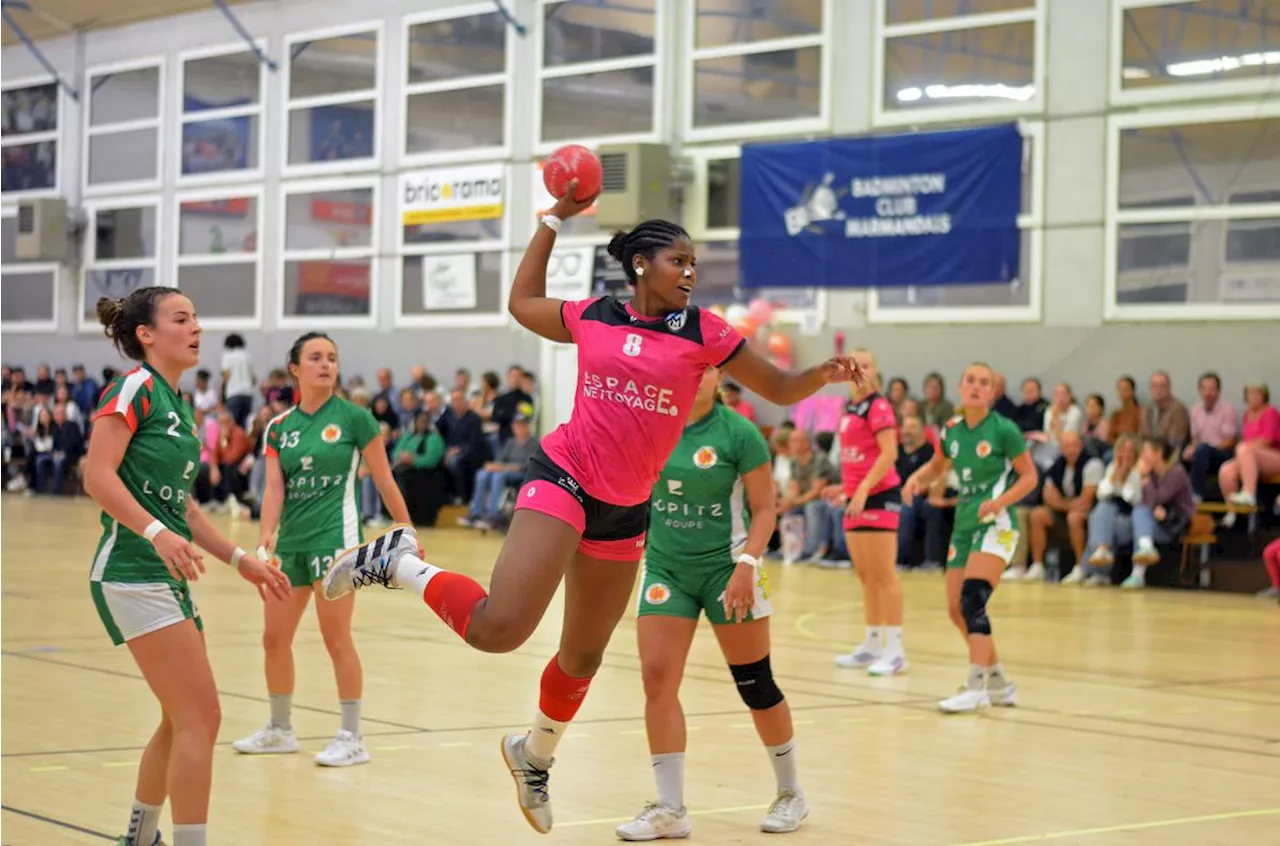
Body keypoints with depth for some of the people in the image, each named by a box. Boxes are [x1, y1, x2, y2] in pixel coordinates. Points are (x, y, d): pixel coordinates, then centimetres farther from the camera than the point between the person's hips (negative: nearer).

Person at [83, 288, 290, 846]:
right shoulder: (135, 388, -9)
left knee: (183, 721, 16)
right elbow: (97, 476, -20)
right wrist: (158, 533, -31)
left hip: (168, 578, 9)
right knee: (201, 717, -13)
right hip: (133, 572, -9)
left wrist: (239, 559, 19)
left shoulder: (179, 406, 17)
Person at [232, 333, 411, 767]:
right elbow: (274, 488, -1)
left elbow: (384, 480, 0)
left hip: (335, 535, -5)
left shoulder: (353, 417, -3)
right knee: (274, 638, 9)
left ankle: (352, 738, 2)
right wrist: (266, 535, -17)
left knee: (336, 637, -6)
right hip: (291, 540, 5)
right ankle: (280, 729, 26)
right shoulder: (278, 427, 7)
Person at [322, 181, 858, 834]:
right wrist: (554, 221, 19)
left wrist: (821, 375, -14)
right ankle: (394, 563, -1)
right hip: (563, 478, -4)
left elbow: (780, 389, 6)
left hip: (625, 509, 4)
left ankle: (534, 754, 43)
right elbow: (521, 302, 21)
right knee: (498, 628, -24)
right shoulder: (592, 317, 2)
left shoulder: (703, 333, 2)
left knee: (583, 659, 16)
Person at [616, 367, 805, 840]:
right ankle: (670, 809, 0)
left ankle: (790, 794, 25)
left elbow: (764, 509, -9)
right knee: (657, 678, -8)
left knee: (755, 685, 5)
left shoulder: (738, 433, -11)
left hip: (727, 567, -3)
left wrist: (747, 563, -20)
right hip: (664, 568, 3)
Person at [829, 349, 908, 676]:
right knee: (865, 576, 12)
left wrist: (863, 489, -23)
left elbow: (889, 453, -18)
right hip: (856, 498, 8)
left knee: (884, 575, -8)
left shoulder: (878, 406, -10)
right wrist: (846, 488, 18)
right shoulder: (850, 409, 14)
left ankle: (895, 650, -6)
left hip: (878, 496, -8)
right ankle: (872, 645, 18)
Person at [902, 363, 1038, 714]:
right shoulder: (952, 429, 6)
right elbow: (938, 465, 22)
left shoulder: (1004, 429, -9)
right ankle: (999, 682, 21)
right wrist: (916, 479, 1)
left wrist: (1000, 501, -20)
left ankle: (976, 687, -19)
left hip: (995, 523, -7)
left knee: (971, 601, -21)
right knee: (957, 609, 5)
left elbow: (1029, 477, -5)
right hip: (964, 523, 7)